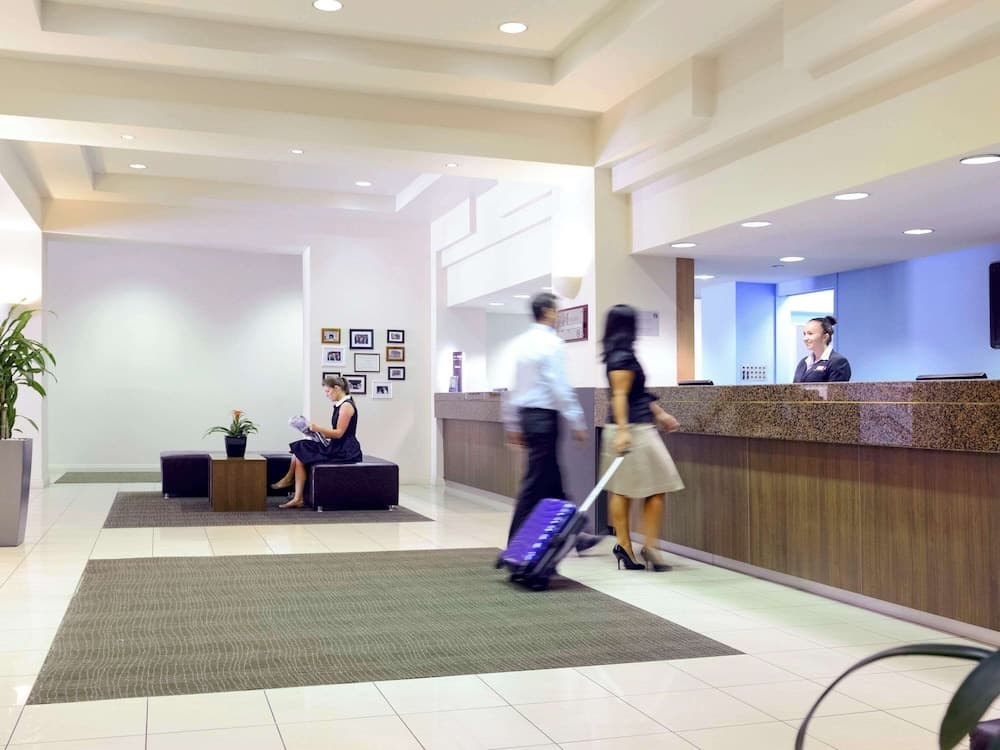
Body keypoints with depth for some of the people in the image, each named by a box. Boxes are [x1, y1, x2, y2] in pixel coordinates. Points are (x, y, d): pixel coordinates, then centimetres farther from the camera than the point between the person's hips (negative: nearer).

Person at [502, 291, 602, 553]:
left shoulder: (521, 342, 12)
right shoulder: (551, 342, -12)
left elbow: (512, 386, 15)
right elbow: (560, 386, -17)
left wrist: (512, 425, 20)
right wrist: (577, 423, -13)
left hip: (526, 414, 9)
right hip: (545, 416, -9)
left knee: (553, 482, 14)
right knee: (535, 484, -3)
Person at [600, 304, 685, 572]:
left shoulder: (620, 355, 16)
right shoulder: (623, 357, -13)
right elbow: (619, 396, -19)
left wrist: (660, 414, 25)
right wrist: (623, 431, -24)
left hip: (629, 430, 9)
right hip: (633, 430, -9)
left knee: (620, 490, 7)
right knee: (656, 488, -3)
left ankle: (625, 548, 10)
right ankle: (649, 548, 0)